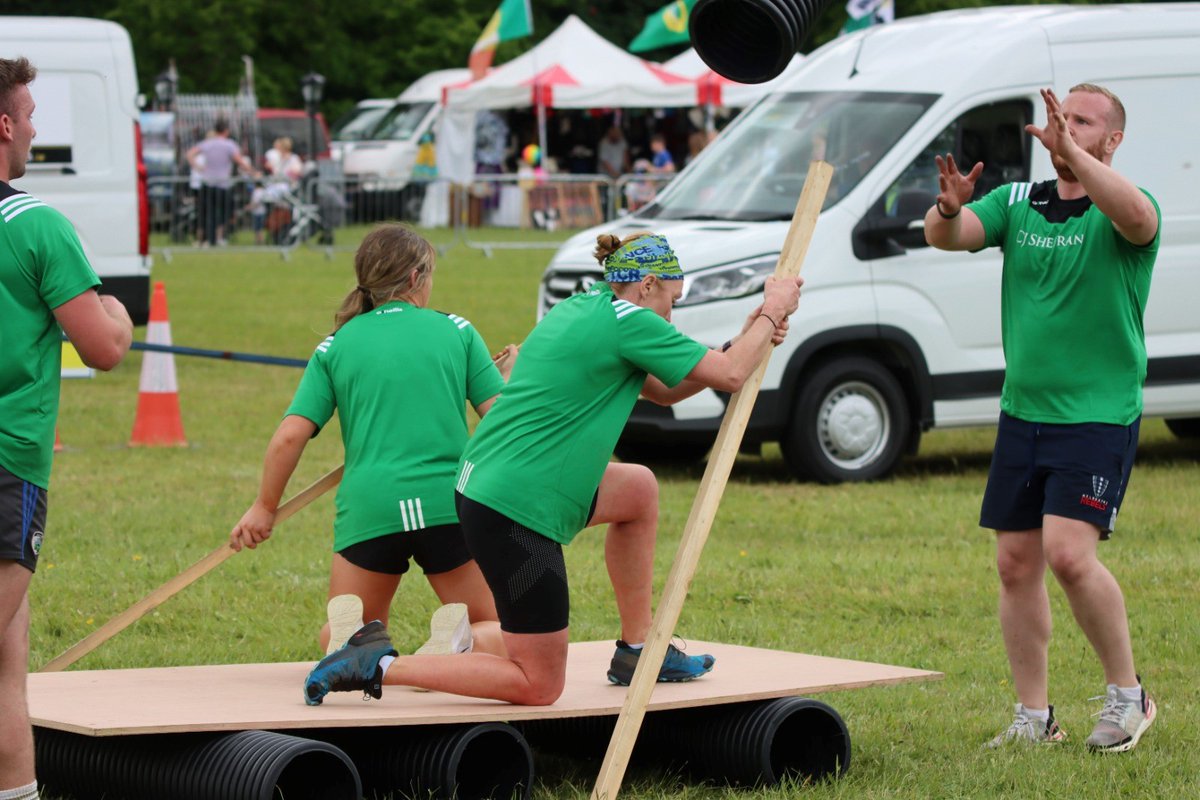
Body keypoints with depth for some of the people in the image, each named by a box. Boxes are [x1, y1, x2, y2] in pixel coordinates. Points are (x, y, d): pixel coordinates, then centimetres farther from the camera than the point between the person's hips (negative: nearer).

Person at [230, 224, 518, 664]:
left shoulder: (335, 346, 10)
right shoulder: (456, 330, 9)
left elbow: (290, 436, 2)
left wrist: (265, 507, 15)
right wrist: (511, 373, 25)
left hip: (369, 509, 0)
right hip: (448, 505, 0)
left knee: (335, 640, 19)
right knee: (494, 632, 16)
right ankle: (461, 642, -19)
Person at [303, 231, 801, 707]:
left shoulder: (580, 308, 16)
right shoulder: (628, 321, -10)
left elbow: (665, 390, 25)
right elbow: (729, 376, -6)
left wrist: (750, 338, 18)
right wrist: (772, 312, 10)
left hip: (484, 485, 10)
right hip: (515, 513, -10)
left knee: (638, 489, 27)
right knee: (538, 686, -1)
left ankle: (637, 650, 29)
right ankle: (379, 666, -6)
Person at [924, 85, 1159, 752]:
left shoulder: (1123, 210, -7)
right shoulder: (1017, 202, 8)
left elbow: (1137, 217, -31)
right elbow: (947, 238, -5)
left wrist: (1072, 150, -41)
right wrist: (949, 209, -28)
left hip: (1099, 418, -6)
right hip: (1022, 415, 6)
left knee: (1068, 552, -18)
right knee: (1016, 563, 5)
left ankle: (1129, 696, 0)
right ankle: (1034, 717, 16)